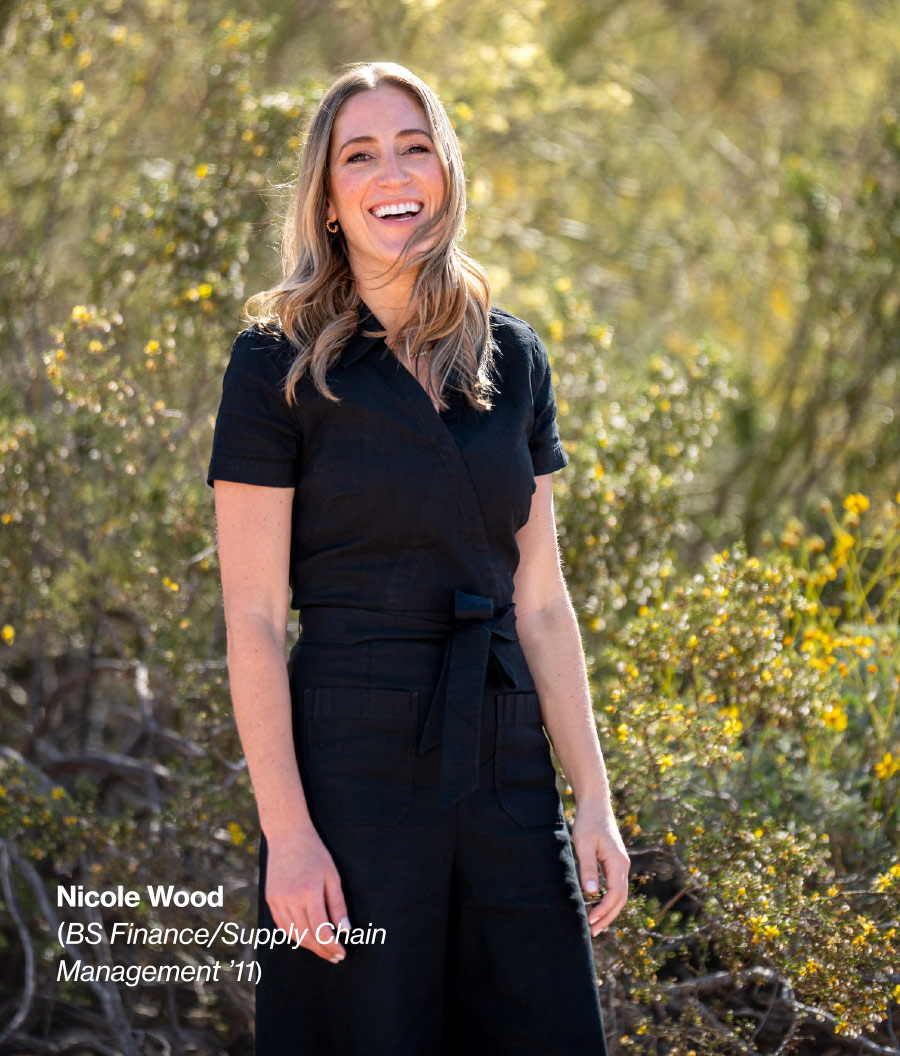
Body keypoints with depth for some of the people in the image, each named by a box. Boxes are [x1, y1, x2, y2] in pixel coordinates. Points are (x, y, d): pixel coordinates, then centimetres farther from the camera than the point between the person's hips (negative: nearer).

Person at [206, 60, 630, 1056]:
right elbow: (252, 619, -8)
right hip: (352, 762, -4)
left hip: (506, 767, 4)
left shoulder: (512, 358, 9)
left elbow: (540, 600, 10)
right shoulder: (280, 365, -5)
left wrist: (593, 799, 5)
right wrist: (286, 831, -15)